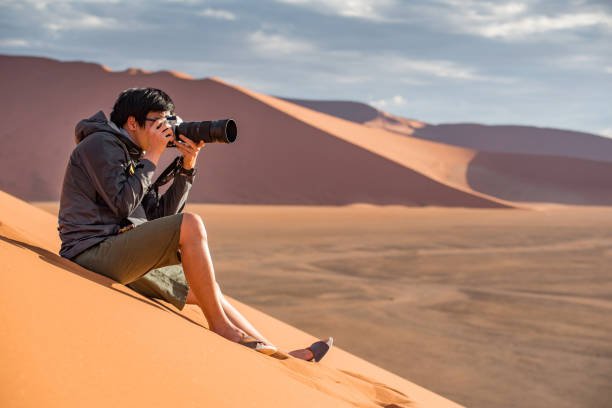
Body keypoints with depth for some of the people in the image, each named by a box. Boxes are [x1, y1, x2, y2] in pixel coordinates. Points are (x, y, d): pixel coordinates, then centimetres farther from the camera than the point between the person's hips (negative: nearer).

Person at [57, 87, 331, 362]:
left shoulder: (130, 155, 21)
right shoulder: (100, 144, -6)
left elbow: (159, 215, 16)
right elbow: (123, 203, -19)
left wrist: (187, 166, 7)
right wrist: (152, 157, -9)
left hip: (122, 258, 10)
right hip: (93, 254, -10)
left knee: (206, 290, 9)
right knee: (190, 225, -24)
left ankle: (278, 355, 12)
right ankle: (220, 327, -14)